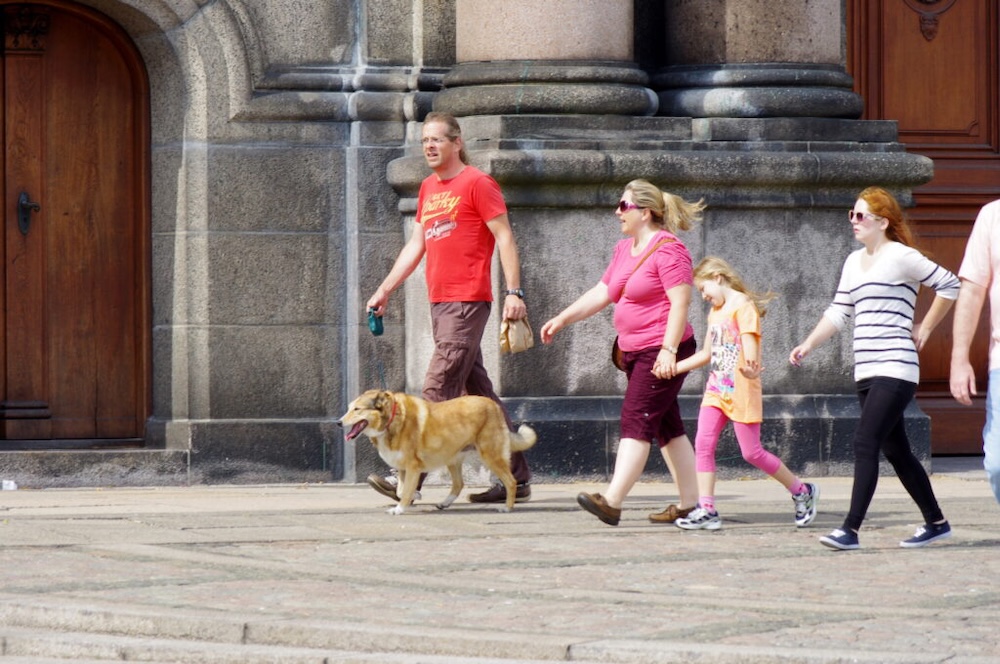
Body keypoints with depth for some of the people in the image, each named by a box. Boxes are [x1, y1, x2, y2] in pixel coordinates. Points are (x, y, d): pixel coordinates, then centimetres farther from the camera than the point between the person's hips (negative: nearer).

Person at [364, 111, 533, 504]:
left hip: (467, 301, -9)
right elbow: (416, 245, 23)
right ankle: (517, 477, 13)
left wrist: (513, 292, -17)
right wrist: (384, 290, 18)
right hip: (439, 301, 9)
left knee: (438, 390, -12)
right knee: (478, 391, 9)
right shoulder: (428, 188, 19)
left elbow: (504, 237, -9)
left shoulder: (476, 184, -5)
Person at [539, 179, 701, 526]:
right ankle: (690, 503, 16)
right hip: (635, 352, 10)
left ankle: (612, 501, -22)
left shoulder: (668, 249, -14)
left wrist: (668, 350, -25)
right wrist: (562, 319, 12)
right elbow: (600, 293, 19)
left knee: (637, 420, -15)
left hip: (662, 353, -10)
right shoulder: (624, 249, 14)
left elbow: (680, 303, -20)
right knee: (666, 426, 11)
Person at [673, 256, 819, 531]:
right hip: (716, 389, 8)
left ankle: (802, 492, 14)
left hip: (741, 391, -8)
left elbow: (749, 341, -20)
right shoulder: (715, 312, 19)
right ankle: (706, 510, -8)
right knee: (703, 444, -7)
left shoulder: (743, 305, -8)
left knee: (752, 452, -4)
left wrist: (750, 369, -40)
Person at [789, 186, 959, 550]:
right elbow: (838, 313, 18)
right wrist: (808, 345, 6)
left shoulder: (901, 257, -7)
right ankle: (935, 522, 22)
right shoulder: (854, 262, 17)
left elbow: (949, 285, -6)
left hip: (895, 370, -8)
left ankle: (850, 529, -20)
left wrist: (924, 329, -3)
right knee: (896, 451, 12)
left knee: (865, 444, -16)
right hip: (866, 372, 8)